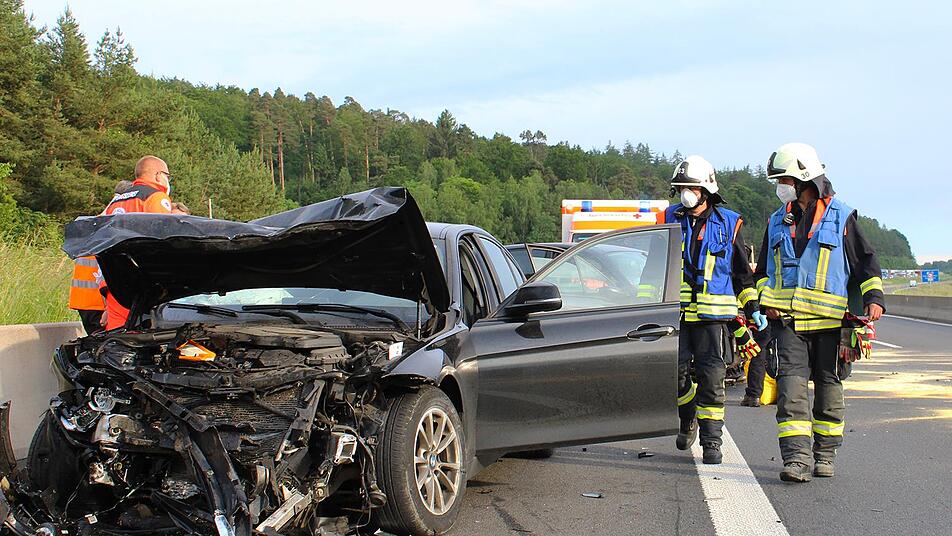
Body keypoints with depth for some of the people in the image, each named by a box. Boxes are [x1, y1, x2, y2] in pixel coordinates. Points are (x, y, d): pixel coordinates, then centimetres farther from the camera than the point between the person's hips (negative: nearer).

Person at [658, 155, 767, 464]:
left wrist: (752, 308, 11)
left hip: (713, 314, -1)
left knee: (711, 378, -3)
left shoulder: (728, 223, 7)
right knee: (675, 372, -2)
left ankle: (711, 442, 4)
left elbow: (741, 271, 14)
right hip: (675, 312, 1)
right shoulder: (670, 220, 9)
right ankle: (688, 420, 26)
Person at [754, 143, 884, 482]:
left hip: (829, 319, -2)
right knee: (791, 385, -12)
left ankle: (825, 455, 21)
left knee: (828, 386, 8)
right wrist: (767, 301, 6)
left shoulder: (841, 217, 3)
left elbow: (865, 261, 5)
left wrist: (873, 298, -8)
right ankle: (796, 458, -17)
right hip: (787, 320, 2)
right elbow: (764, 269, 22)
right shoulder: (778, 221, 14)